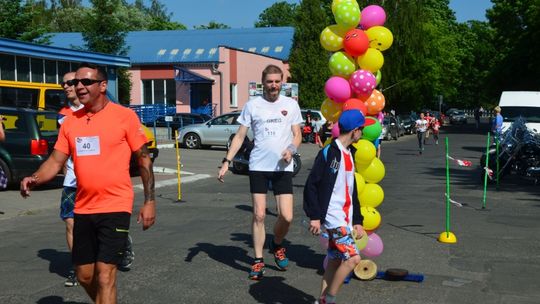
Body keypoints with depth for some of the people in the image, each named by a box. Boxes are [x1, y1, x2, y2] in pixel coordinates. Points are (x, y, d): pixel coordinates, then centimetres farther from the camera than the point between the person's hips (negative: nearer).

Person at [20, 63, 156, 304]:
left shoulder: (125, 116, -6)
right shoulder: (70, 122, 7)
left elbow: (143, 159, -2)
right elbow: (55, 161, 7)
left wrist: (149, 201, -6)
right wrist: (34, 179, -14)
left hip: (115, 208, -5)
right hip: (83, 209, 6)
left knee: (105, 277, -9)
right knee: (84, 276, 15)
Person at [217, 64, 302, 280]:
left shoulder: (291, 105, 7)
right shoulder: (252, 105, 4)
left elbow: (297, 135, 10)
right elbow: (240, 136, 5)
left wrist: (291, 149, -12)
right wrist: (227, 161, -3)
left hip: (283, 167, 1)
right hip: (258, 166, -1)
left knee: (286, 216, -5)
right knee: (259, 215, -1)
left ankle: (277, 245, 26)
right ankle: (258, 261, 12)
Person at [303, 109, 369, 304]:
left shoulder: (349, 153, 14)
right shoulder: (329, 153, -13)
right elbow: (311, 185, -15)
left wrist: (357, 220, 16)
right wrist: (314, 216, -18)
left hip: (345, 217, 9)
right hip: (332, 217, -9)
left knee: (335, 261, 11)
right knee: (353, 257, -14)